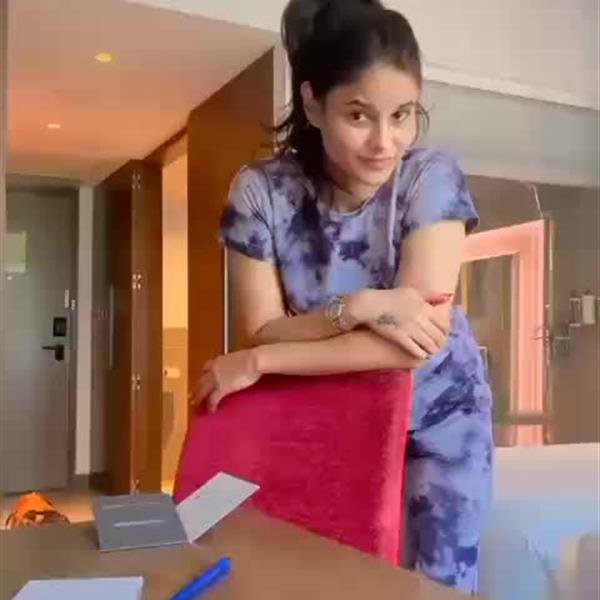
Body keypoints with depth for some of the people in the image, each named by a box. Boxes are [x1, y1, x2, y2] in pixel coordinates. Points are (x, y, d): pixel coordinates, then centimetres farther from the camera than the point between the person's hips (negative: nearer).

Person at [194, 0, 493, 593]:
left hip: (436, 412, -1)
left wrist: (259, 363, -28)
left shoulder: (432, 178, -23)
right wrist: (355, 307, -34)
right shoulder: (259, 191, -18)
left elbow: (416, 342, -29)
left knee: (437, 580, 7)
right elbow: (263, 332, -16)